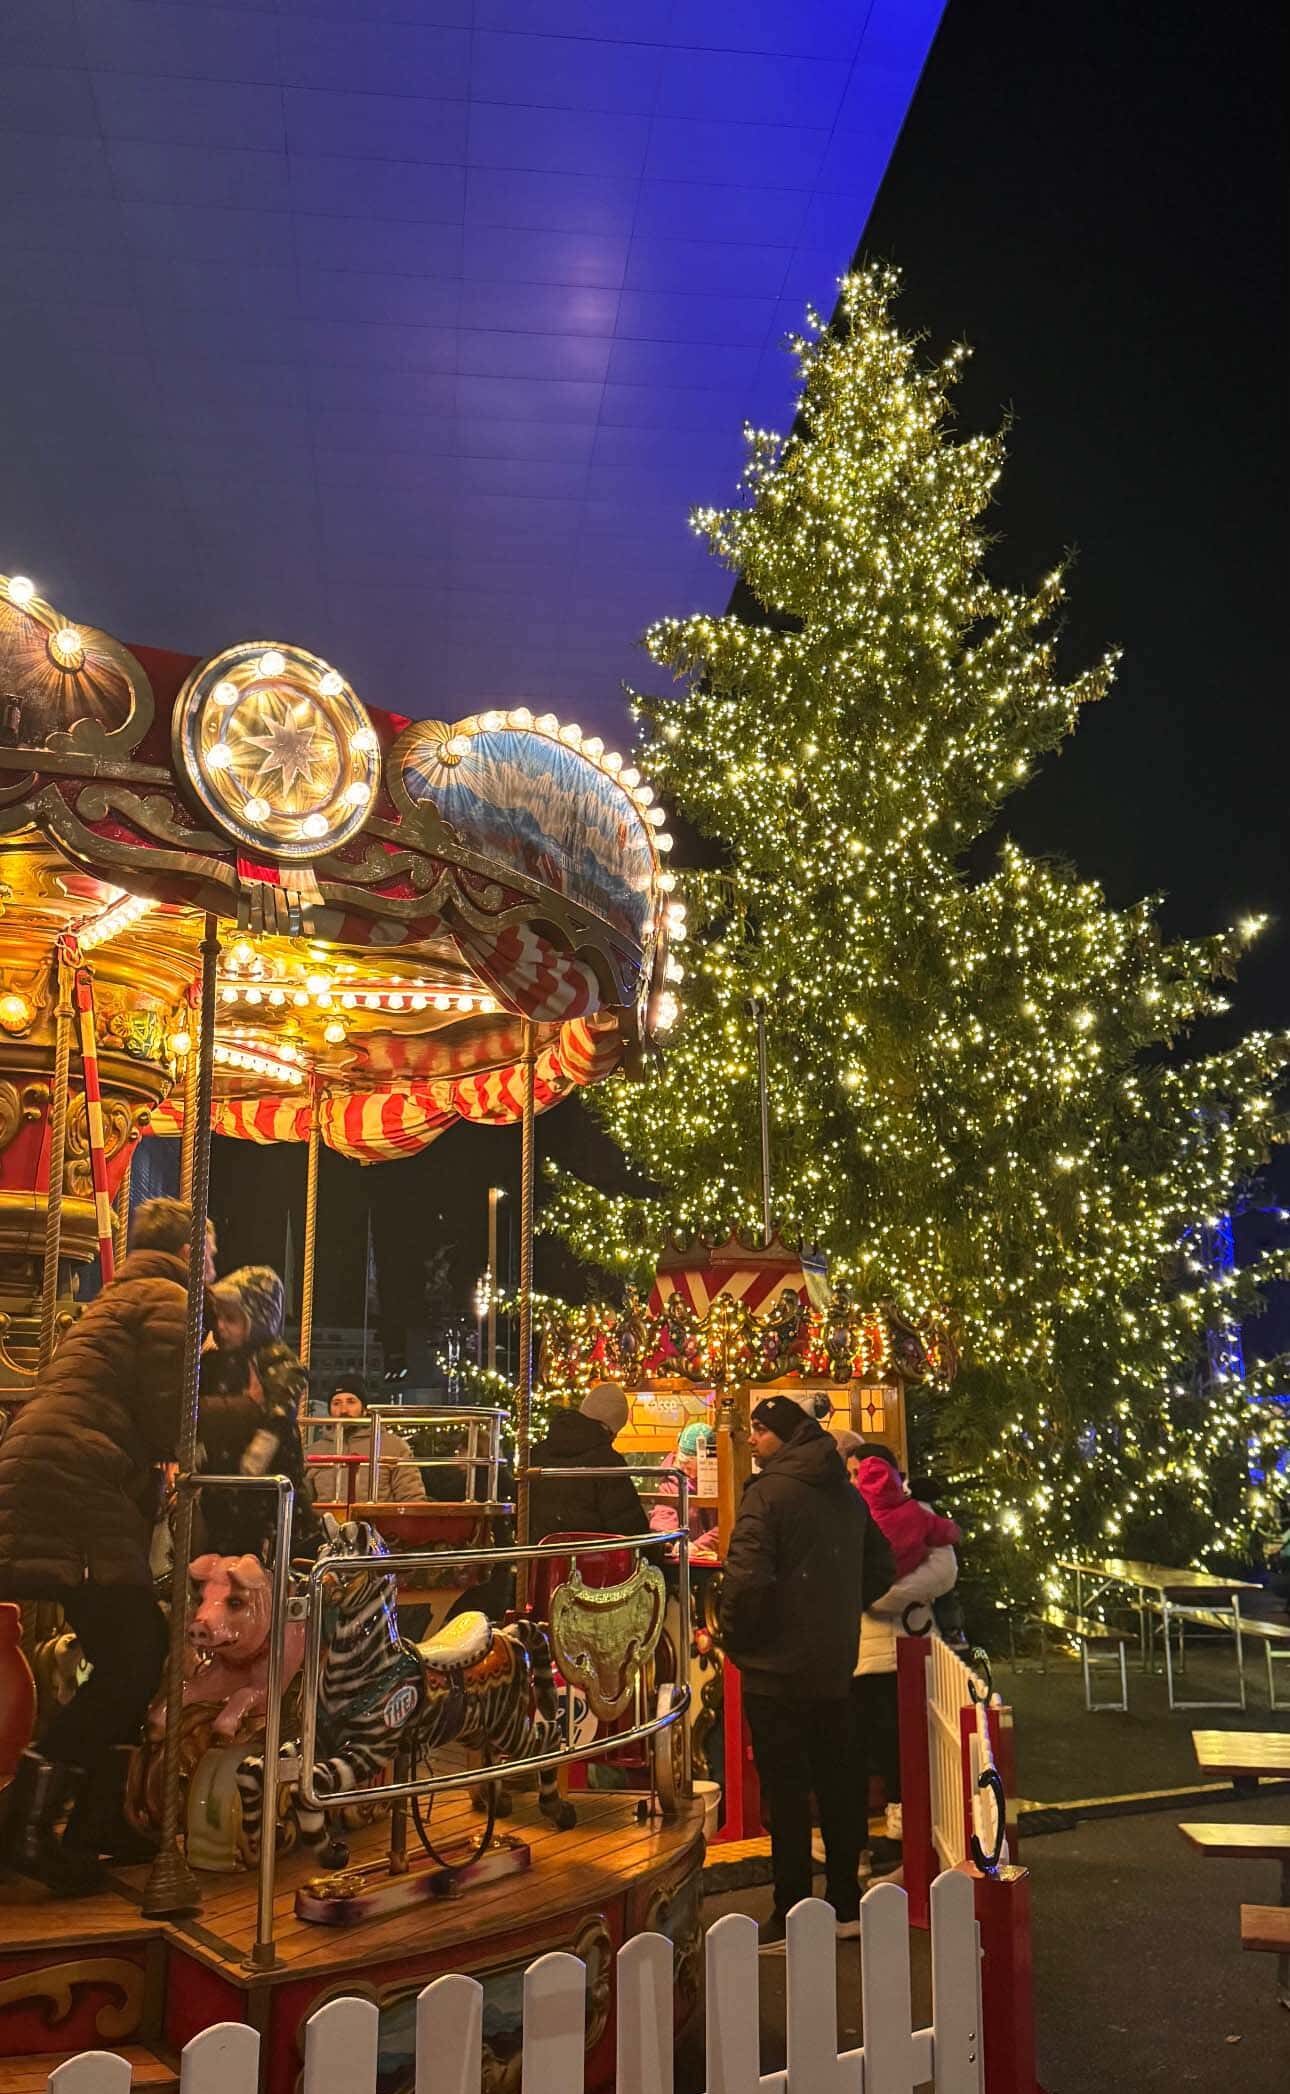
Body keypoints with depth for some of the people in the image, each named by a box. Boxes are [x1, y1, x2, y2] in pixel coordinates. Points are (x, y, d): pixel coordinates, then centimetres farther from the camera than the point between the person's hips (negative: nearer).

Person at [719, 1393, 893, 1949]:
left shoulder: (768, 1491, -17)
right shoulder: (846, 1492, 7)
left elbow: (746, 1576, -25)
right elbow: (879, 1568, 16)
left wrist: (734, 1638, -9)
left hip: (777, 1671, -7)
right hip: (835, 1666, 7)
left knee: (786, 1793, 2)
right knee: (836, 1784, 15)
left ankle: (790, 1918, 9)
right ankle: (845, 1907, 25)